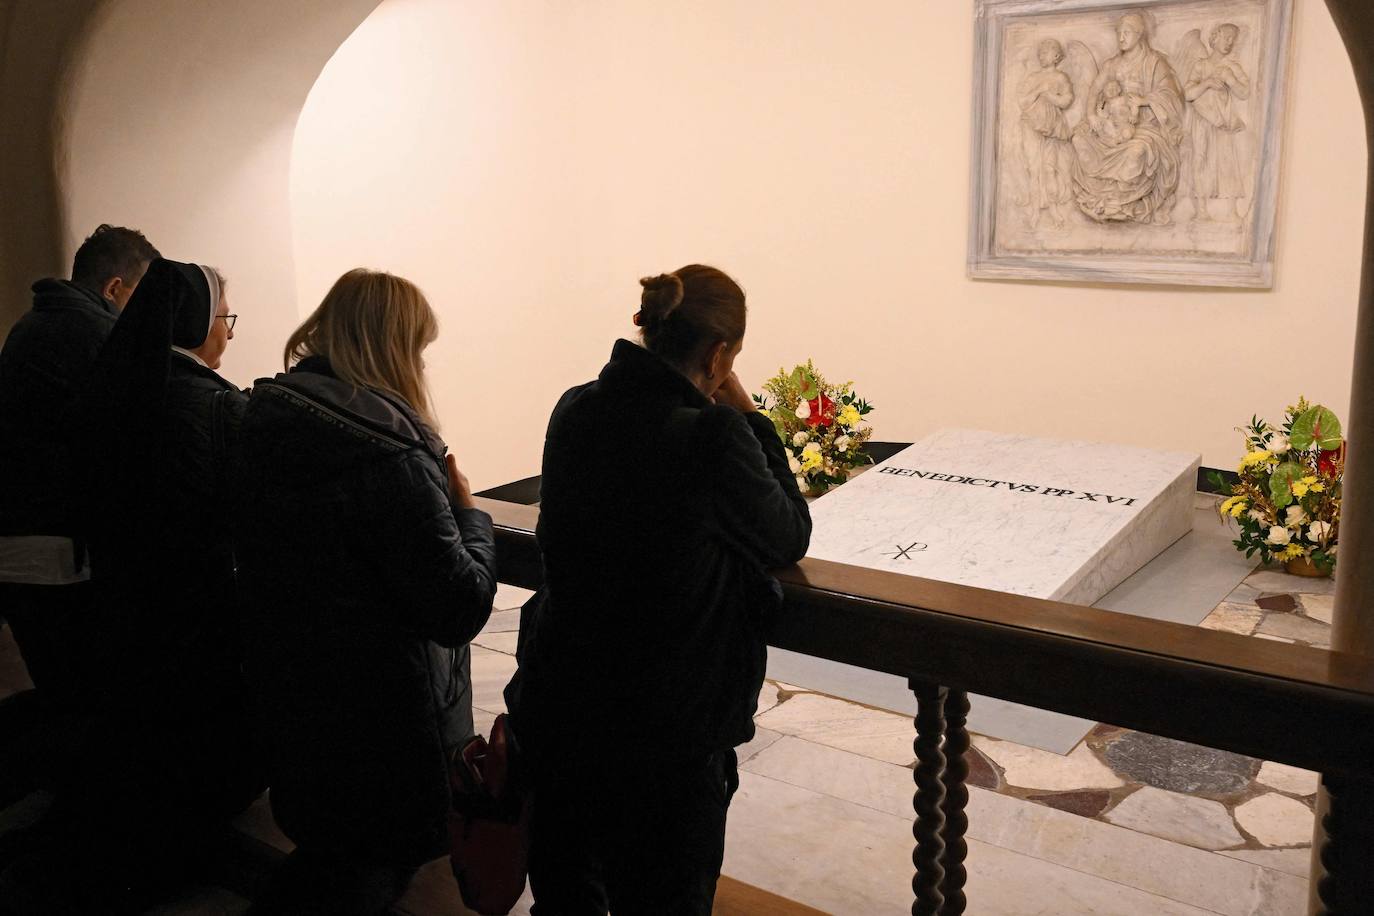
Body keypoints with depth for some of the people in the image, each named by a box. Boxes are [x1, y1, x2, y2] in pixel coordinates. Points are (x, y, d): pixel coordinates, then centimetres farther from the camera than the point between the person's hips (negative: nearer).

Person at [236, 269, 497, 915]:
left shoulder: (265, 421, -1)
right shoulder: (391, 458, -27)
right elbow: (460, 607, -25)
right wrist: (467, 511, -9)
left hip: (282, 690, 7)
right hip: (378, 718, -7)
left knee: (328, 844, 29)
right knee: (380, 862, 16)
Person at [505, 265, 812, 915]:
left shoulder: (575, 412, -4)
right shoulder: (712, 434, -22)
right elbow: (790, 539, -6)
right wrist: (749, 419, -2)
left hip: (554, 708, 6)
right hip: (662, 728, -6)